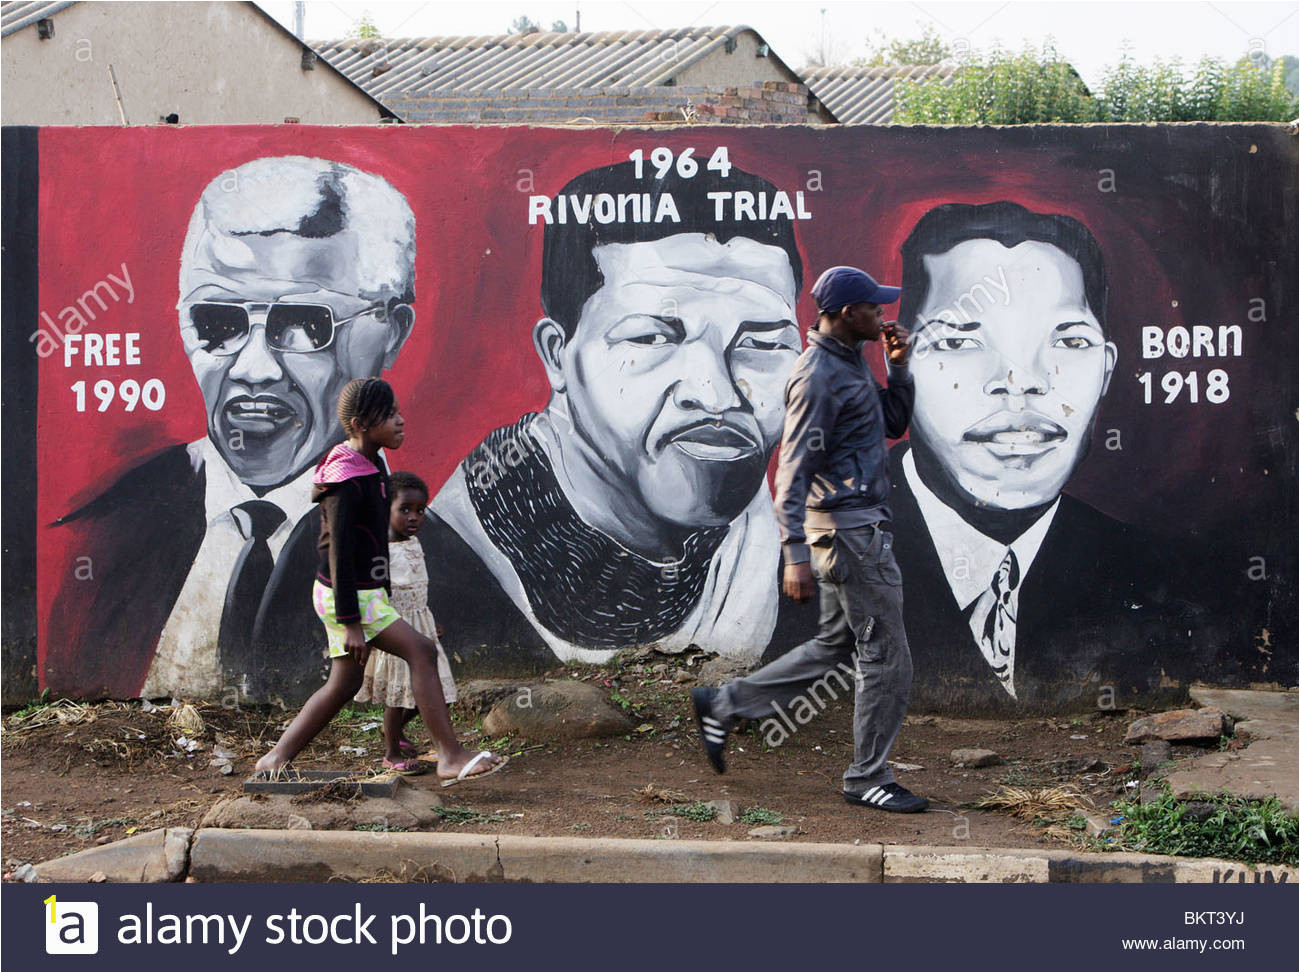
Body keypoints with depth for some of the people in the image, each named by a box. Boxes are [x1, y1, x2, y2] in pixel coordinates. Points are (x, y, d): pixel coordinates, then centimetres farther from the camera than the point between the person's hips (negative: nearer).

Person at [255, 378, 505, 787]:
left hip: (366, 591, 10)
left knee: (344, 683, 14)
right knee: (420, 650, -14)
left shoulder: (372, 466, 11)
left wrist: (384, 595, 25)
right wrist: (351, 622, -22)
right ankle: (451, 758, -13)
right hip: (345, 595, -10)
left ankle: (275, 760, 22)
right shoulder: (346, 480, -20)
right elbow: (339, 553, -22)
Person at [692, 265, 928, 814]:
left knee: (835, 648, 16)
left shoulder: (849, 362, 14)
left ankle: (724, 706, 21)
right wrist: (796, 555, -25)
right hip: (849, 528, -10)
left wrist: (898, 366, 7)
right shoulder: (818, 376, -17)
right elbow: (793, 470, -21)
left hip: (858, 526, 10)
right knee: (886, 657, -2)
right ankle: (868, 778, 8)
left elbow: (894, 423, 23)